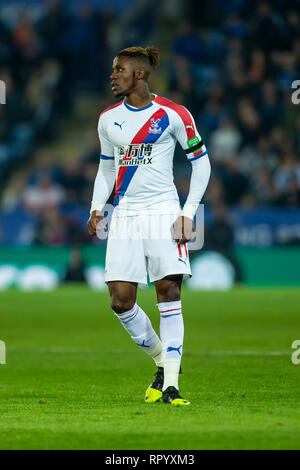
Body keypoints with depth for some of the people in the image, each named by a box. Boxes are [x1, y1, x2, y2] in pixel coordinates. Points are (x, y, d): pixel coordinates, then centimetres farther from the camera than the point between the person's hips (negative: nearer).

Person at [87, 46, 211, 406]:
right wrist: (97, 208, 7)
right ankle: (163, 361, 17)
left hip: (163, 210, -4)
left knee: (168, 291, -12)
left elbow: (201, 161, 3)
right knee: (120, 301, -5)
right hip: (125, 212, 4)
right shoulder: (108, 119, 10)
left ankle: (170, 384, -10)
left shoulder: (173, 115, -3)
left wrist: (189, 212, -4)